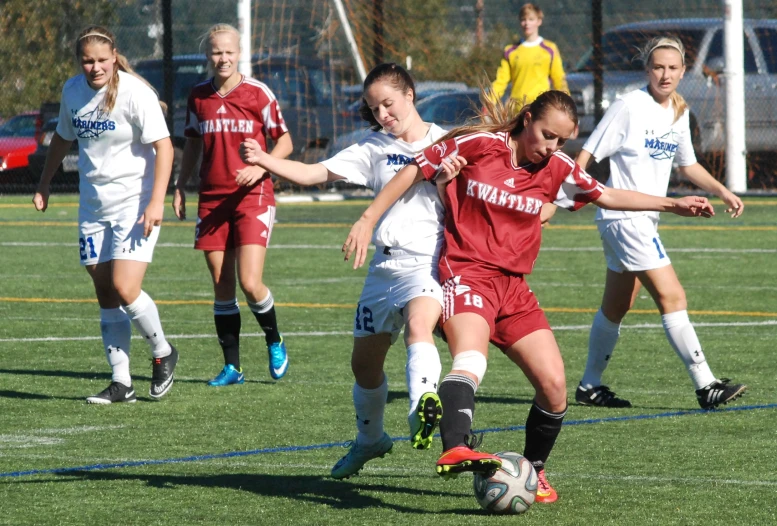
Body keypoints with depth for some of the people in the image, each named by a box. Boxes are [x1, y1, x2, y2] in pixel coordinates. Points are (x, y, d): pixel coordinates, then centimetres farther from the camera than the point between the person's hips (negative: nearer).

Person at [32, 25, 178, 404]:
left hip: (135, 202, -6)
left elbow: (163, 146, -17)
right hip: (93, 206, 6)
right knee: (105, 297, 5)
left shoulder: (135, 92, -15)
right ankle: (121, 383, 10)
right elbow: (63, 138, 22)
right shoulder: (72, 90, 4)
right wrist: (44, 185, 24)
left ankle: (163, 354, 10)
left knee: (125, 290, -16)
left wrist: (156, 201, -24)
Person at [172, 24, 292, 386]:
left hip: (253, 196, -4)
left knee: (250, 284, -13)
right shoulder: (198, 97, 7)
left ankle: (274, 341, 15)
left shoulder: (258, 94, -4)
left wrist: (261, 166, -15)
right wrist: (180, 187, 12)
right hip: (211, 199, 4)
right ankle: (231, 367, 11)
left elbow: (284, 141, 2)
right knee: (221, 287, 3)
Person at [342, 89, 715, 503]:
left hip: (513, 286, 6)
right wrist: (368, 220, -3)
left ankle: (532, 472, 20)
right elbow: (414, 171, 1)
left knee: (554, 386, -2)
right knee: (471, 360, -34)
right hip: (467, 272, -6)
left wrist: (671, 204, 13)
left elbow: (608, 197, 20)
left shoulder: (557, 170, 7)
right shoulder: (476, 145, -6)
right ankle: (456, 450, -57)